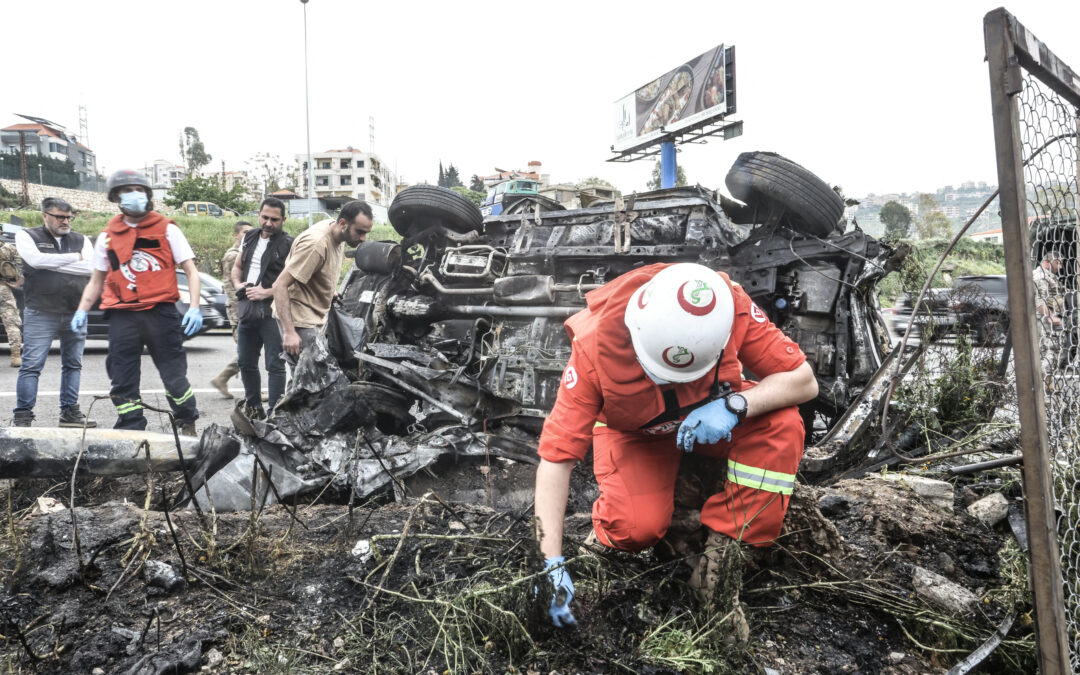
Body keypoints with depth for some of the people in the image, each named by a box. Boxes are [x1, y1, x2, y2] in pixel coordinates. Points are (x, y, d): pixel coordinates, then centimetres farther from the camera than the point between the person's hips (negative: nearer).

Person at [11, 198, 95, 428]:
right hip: (40, 314, -3)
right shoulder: (26, 236, 4)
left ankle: (70, 412, 18)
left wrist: (53, 263, -11)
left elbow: (91, 268, -7)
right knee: (31, 365, -5)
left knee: (73, 364, 9)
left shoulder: (81, 240, 11)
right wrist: (75, 257, -8)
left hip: (75, 313, 4)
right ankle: (23, 417, 2)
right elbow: (36, 259, -16)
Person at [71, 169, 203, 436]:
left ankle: (187, 424, 19)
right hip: (122, 317, 3)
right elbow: (96, 281, 20)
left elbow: (191, 271, 2)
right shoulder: (107, 236, 14)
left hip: (161, 313, -3)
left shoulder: (167, 230, 6)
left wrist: (194, 308, -10)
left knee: (174, 374, 0)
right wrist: (82, 310, 5)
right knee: (123, 381, 4)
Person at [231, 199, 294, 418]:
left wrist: (267, 292, -18)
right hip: (247, 310, 7)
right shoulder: (249, 238, 14)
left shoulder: (288, 245, -7)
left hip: (273, 312, -7)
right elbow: (236, 267, 26)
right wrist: (238, 284, 5)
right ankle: (253, 408, 31)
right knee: (245, 362, 15)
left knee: (275, 365, -4)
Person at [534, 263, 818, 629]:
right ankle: (607, 530, 9)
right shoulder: (596, 347, -35)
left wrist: (735, 405, -41)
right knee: (638, 527, -29)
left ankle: (718, 564, -18)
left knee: (782, 423, -27)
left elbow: (804, 381, -21)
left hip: (711, 416, 3)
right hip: (634, 432, -2)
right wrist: (552, 565, -36)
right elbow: (556, 457, -33)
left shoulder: (731, 309, -32)